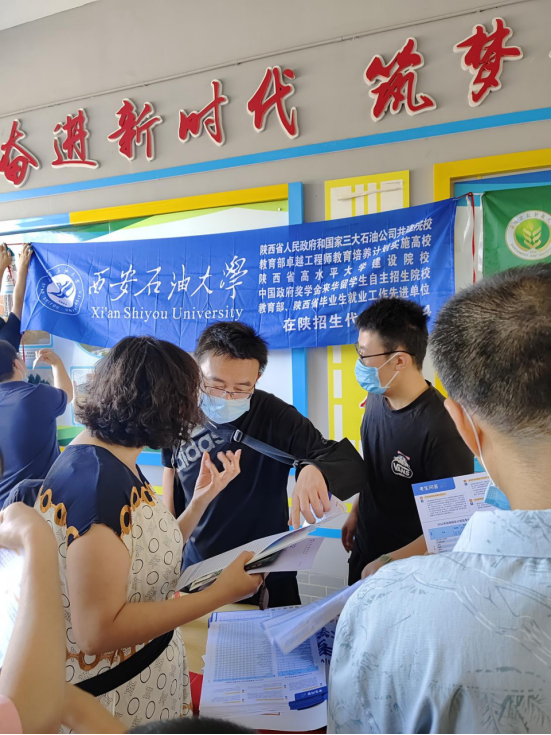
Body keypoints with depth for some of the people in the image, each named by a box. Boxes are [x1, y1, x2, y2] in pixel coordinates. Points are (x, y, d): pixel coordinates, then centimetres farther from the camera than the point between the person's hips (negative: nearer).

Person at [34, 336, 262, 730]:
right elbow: (99, 630, -28)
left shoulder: (114, 462, 2)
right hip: (114, 700, -8)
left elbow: (153, 558, 5)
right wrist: (221, 593, -25)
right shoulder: (97, 479, -27)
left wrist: (202, 499, 2)